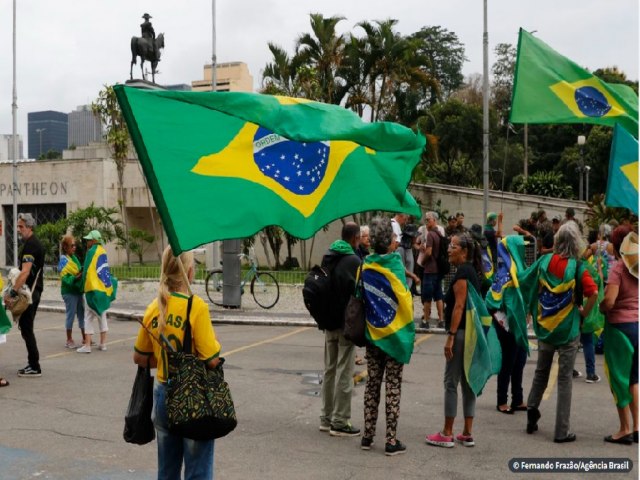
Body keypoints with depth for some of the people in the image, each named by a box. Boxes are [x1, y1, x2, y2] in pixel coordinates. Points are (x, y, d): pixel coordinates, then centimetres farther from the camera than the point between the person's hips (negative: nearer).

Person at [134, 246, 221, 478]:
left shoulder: (154, 308, 1)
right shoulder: (196, 306, -17)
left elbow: (139, 358, 11)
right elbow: (212, 360, -18)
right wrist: (214, 340, 0)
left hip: (162, 393, 6)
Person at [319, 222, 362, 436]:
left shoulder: (327, 257, 8)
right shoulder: (353, 260, -16)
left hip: (329, 322, 8)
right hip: (346, 324, -8)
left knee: (329, 370, 16)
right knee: (344, 372, -1)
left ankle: (327, 418, 23)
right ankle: (339, 422, 4)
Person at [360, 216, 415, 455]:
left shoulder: (365, 266, -1)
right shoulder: (395, 265, -15)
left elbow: (361, 297, 3)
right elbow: (404, 299, -14)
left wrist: (369, 322, 13)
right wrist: (409, 325, -1)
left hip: (372, 333, 4)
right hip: (395, 333, -4)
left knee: (372, 383, 13)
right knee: (393, 386, 2)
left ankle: (368, 436, 18)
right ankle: (391, 441, 4)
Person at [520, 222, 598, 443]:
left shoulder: (544, 261, -2)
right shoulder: (577, 267, -12)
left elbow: (523, 281, 2)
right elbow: (593, 292, -24)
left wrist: (533, 309, 11)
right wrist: (584, 313, -8)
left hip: (544, 326, 3)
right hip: (568, 329, -3)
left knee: (541, 373, 21)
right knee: (565, 379, 4)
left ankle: (532, 414, 22)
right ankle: (561, 431, 8)